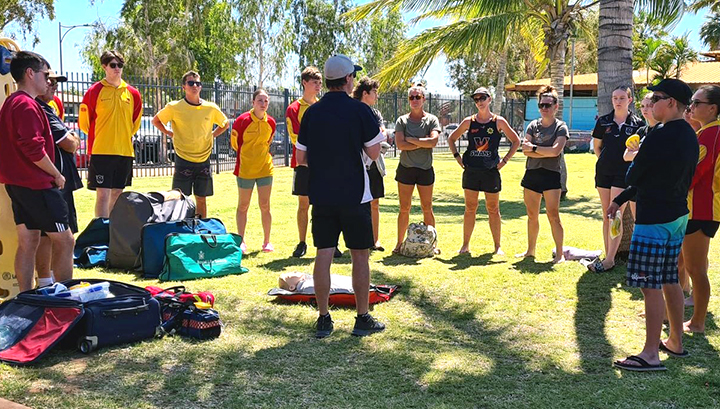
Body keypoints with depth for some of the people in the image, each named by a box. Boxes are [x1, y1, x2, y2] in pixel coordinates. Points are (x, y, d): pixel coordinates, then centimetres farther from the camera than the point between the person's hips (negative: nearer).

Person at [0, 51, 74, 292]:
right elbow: (33, 148, -23)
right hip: (37, 184, -10)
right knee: (65, 241, -3)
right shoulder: (27, 105, -15)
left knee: (27, 242, 12)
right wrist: (56, 175, -11)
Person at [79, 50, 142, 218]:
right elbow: (83, 122, 2)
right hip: (101, 151, -4)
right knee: (103, 194, -7)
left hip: (125, 151, 4)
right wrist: (97, 137, 10)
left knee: (117, 194, 11)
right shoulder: (95, 91, -4)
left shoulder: (132, 93, 8)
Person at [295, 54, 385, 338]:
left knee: (323, 255, 7)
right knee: (360, 255, 7)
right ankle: (363, 319, 13)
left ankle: (323, 319, 11)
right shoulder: (360, 111, -9)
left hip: (321, 195, 3)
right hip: (355, 195, -3)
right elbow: (373, 153, -4)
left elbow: (301, 158, 6)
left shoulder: (311, 113, 2)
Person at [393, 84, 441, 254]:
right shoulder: (402, 120, 4)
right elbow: (400, 144, -9)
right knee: (404, 208, 3)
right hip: (405, 168, 0)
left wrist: (410, 139, -10)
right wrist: (422, 142, -11)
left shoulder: (431, 119, 3)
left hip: (425, 169, 0)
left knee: (427, 208, 5)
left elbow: (433, 141, -14)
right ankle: (400, 242, 12)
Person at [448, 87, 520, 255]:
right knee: (470, 208, 6)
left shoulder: (498, 121, -1)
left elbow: (516, 141, 5)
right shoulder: (469, 121, 4)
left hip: (491, 171, -1)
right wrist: (457, 157, 4)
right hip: (471, 170, 2)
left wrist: (504, 160, -1)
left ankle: (497, 246, 14)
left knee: (493, 209, 5)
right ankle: (465, 245, 14)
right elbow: (451, 139, 14)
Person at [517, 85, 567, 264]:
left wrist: (534, 148, -8)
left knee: (553, 215, -8)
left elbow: (555, 150, -16)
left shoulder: (561, 127, -1)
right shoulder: (533, 125, 10)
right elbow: (525, 150, -2)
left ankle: (559, 254, -3)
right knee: (532, 215, 11)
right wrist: (546, 152, -12)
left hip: (551, 175, -4)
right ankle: (530, 250, 22)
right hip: (532, 174, 4)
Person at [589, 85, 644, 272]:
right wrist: (605, 160, 8)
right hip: (604, 172, 4)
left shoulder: (637, 123, -2)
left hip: (624, 174, -4)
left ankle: (609, 260, -6)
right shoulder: (603, 122, 6)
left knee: (616, 216, -8)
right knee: (606, 216, 7)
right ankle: (607, 256, 13)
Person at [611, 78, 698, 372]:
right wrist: (621, 199, 19)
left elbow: (633, 176, -12)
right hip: (678, 215, 10)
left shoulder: (658, 138, -20)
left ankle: (651, 354, 0)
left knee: (651, 285, -5)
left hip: (654, 220, -9)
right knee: (669, 280, 18)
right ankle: (675, 342, 29)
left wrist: (634, 158, 13)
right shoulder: (689, 137, 10)